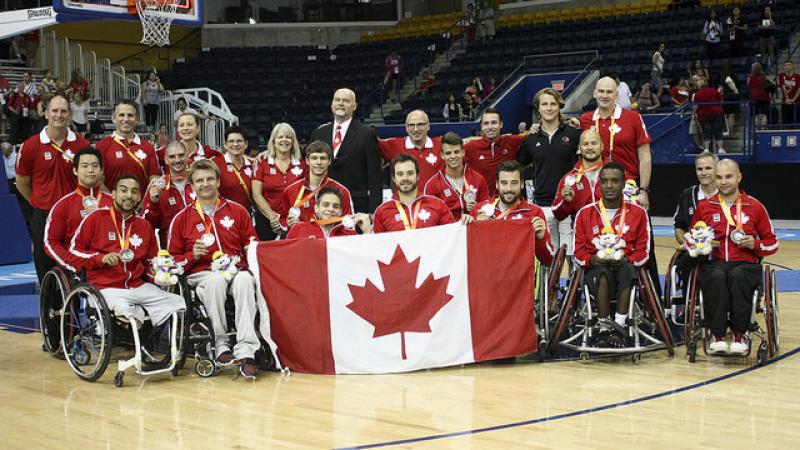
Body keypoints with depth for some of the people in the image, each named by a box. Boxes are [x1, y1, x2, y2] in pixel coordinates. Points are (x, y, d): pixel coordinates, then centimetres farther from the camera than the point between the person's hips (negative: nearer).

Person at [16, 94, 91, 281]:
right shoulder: (30, 146, -2)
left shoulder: (82, 145, 0)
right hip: (43, 217, 0)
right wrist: (41, 204, 8)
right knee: (46, 275, 7)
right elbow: (22, 183, 9)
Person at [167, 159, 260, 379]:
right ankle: (221, 345, -29)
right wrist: (193, 256, -5)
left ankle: (246, 351, -42)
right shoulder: (182, 218, 15)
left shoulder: (237, 211, 17)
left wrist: (243, 259, -2)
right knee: (216, 281, -38)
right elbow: (173, 259, 15)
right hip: (201, 274, 0)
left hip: (236, 269, 1)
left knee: (245, 280, -37)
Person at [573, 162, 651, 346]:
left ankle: (619, 325, -35)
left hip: (625, 267, 0)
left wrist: (626, 259, -15)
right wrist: (593, 259, -15)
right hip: (596, 269, 0)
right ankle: (604, 328, -30)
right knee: (603, 272, -36)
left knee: (626, 268, -36)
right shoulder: (585, 213, 7)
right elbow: (579, 252, 7)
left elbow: (643, 251, 5)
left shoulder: (638, 213, 7)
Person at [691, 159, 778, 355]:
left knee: (737, 276, -38)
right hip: (714, 263, 1)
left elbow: (772, 243, 16)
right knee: (717, 277, -37)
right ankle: (717, 335, -29)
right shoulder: (704, 206, 14)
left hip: (746, 264, -1)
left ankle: (740, 335, -26)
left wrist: (755, 245, -5)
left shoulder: (755, 206, 10)